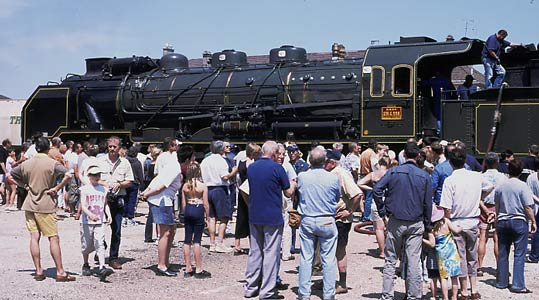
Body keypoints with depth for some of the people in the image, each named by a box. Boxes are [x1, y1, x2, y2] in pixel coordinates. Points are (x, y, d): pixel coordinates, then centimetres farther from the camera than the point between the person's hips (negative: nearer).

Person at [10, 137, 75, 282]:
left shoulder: (26, 164, 6)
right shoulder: (52, 163, -9)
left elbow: (10, 176, 17)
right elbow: (68, 175, -23)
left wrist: (24, 185, 13)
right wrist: (56, 189, -12)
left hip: (30, 205, 5)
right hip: (46, 206, -4)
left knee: (34, 237, 6)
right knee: (54, 238, 0)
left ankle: (38, 271, 7)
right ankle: (60, 272, 0)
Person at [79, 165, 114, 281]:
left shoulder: (103, 189, 11)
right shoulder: (85, 189, -2)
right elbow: (83, 205, -11)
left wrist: (108, 215, 4)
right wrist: (90, 214, -27)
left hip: (100, 221, 2)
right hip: (87, 221, -2)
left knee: (100, 244, -11)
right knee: (87, 244, 9)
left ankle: (102, 268, -19)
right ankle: (85, 265, 31)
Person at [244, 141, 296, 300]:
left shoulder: (251, 167, 6)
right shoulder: (276, 168, -12)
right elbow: (288, 193, -4)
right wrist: (293, 185, 17)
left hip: (254, 216, 6)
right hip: (272, 217, -6)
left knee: (254, 252, 13)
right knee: (271, 253, 0)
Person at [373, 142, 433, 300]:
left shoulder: (393, 171, -3)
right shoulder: (424, 176, 1)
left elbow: (376, 190, -12)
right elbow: (428, 203, 3)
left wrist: (382, 210, -1)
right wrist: (427, 224, 12)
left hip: (395, 222, 0)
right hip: (416, 223, 1)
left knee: (390, 260, 8)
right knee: (414, 262, 4)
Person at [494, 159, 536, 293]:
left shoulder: (500, 187, 4)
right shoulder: (522, 186, -11)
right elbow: (528, 207, -11)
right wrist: (533, 222, -1)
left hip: (502, 221, 4)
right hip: (519, 221, -4)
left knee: (502, 253, 11)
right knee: (519, 255, -1)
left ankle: (501, 282, 17)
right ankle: (518, 285, -3)